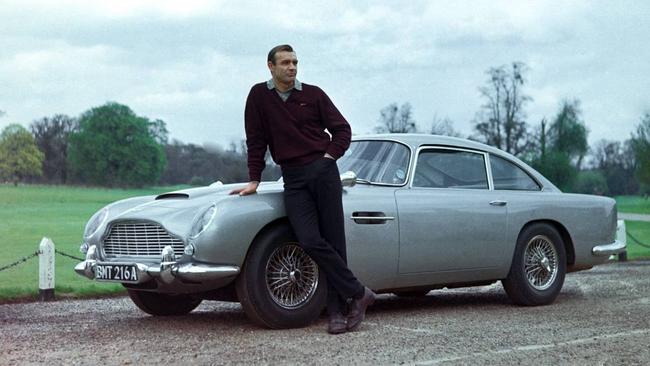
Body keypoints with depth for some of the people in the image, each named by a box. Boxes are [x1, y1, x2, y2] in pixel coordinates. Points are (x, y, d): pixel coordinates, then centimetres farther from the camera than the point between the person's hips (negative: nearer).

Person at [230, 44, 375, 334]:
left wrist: (330, 155, -3)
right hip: (293, 179, 0)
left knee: (334, 241, -4)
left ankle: (337, 310, 3)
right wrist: (254, 180, 5)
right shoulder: (259, 96, 7)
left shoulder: (313, 94, 6)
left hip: (323, 171, 0)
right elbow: (256, 141, 8)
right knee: (310, 241, -15)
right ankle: (358, 293, -5)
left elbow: (342, 128, 11)